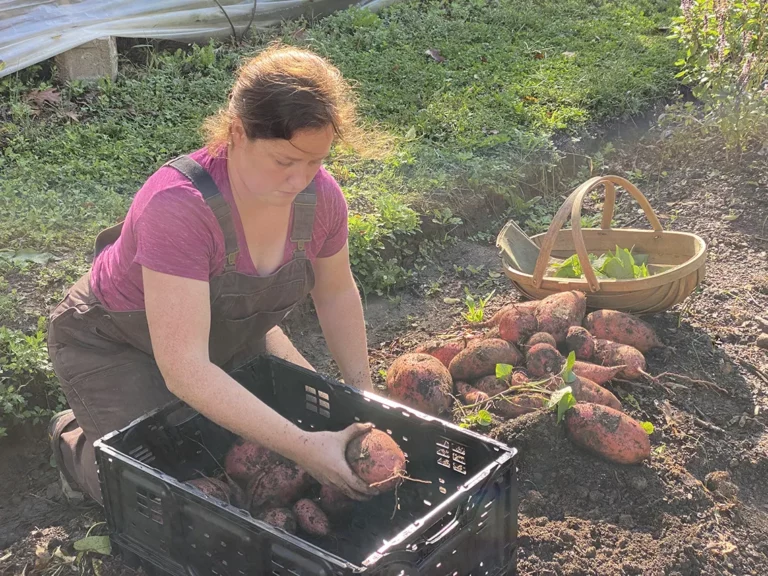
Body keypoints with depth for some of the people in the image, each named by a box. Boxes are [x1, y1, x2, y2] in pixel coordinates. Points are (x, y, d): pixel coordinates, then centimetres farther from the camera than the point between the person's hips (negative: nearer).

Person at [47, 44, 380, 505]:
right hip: (116, 348, -6)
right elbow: (184, 369, -43)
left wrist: (364, 392, -4)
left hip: (229, 335, 6)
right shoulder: (179, 207, -40)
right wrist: (302, 447, -45)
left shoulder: (320, 195, -21)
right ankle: (75, 441, 18)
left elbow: (336, 293, 0)